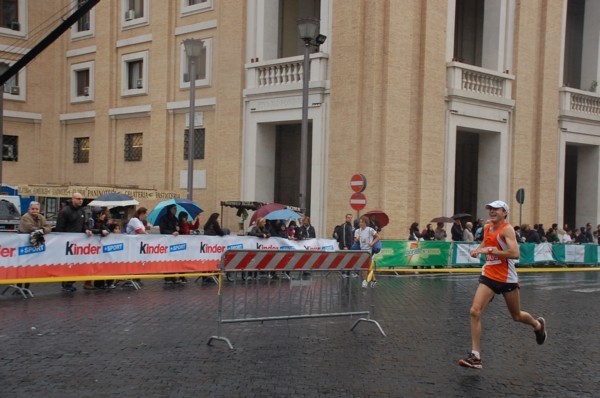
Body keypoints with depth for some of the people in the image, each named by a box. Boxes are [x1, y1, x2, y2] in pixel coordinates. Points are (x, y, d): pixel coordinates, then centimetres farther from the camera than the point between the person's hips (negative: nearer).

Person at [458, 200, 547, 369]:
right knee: (475, 312, -13)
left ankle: (538, 325, 49)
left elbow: (515, 254, -27)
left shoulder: (507, 229, -14)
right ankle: (475, 356, -12)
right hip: (488, 276, 5)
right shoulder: (487, 228, 8)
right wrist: (478, 249, 9)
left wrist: (490, 250, -28)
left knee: (517, 316, 14)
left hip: (507, 279, -5)